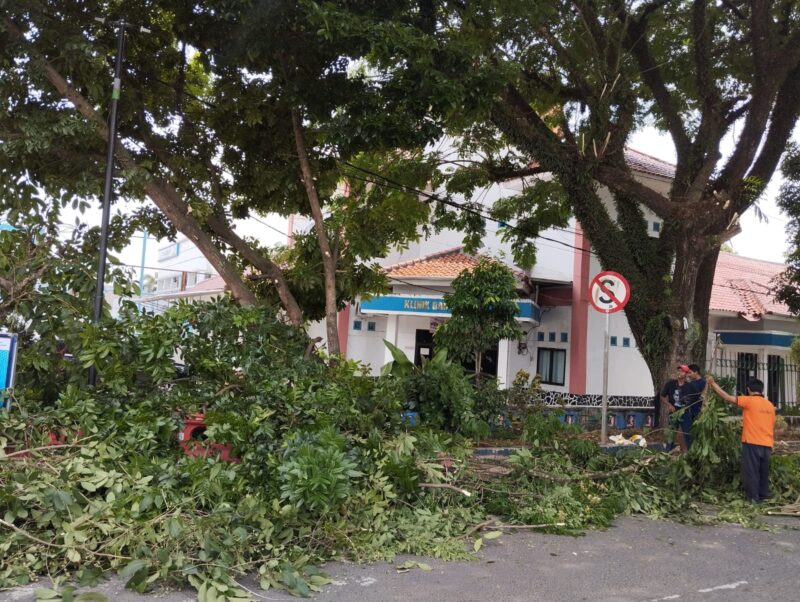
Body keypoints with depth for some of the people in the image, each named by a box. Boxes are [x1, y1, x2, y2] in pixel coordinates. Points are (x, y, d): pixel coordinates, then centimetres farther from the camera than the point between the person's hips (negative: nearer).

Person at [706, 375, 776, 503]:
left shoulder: (749, 401, -9)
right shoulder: (770, 405, 11)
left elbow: (727, 397, -9)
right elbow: (772, 426, 17)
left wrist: (713, 383, -1)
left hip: (752, 443, -6)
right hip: (767, 444, 6)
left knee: (751, 472, -1)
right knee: (763, 472, 14)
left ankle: (753, 499, 0)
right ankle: (763, 496, 21)